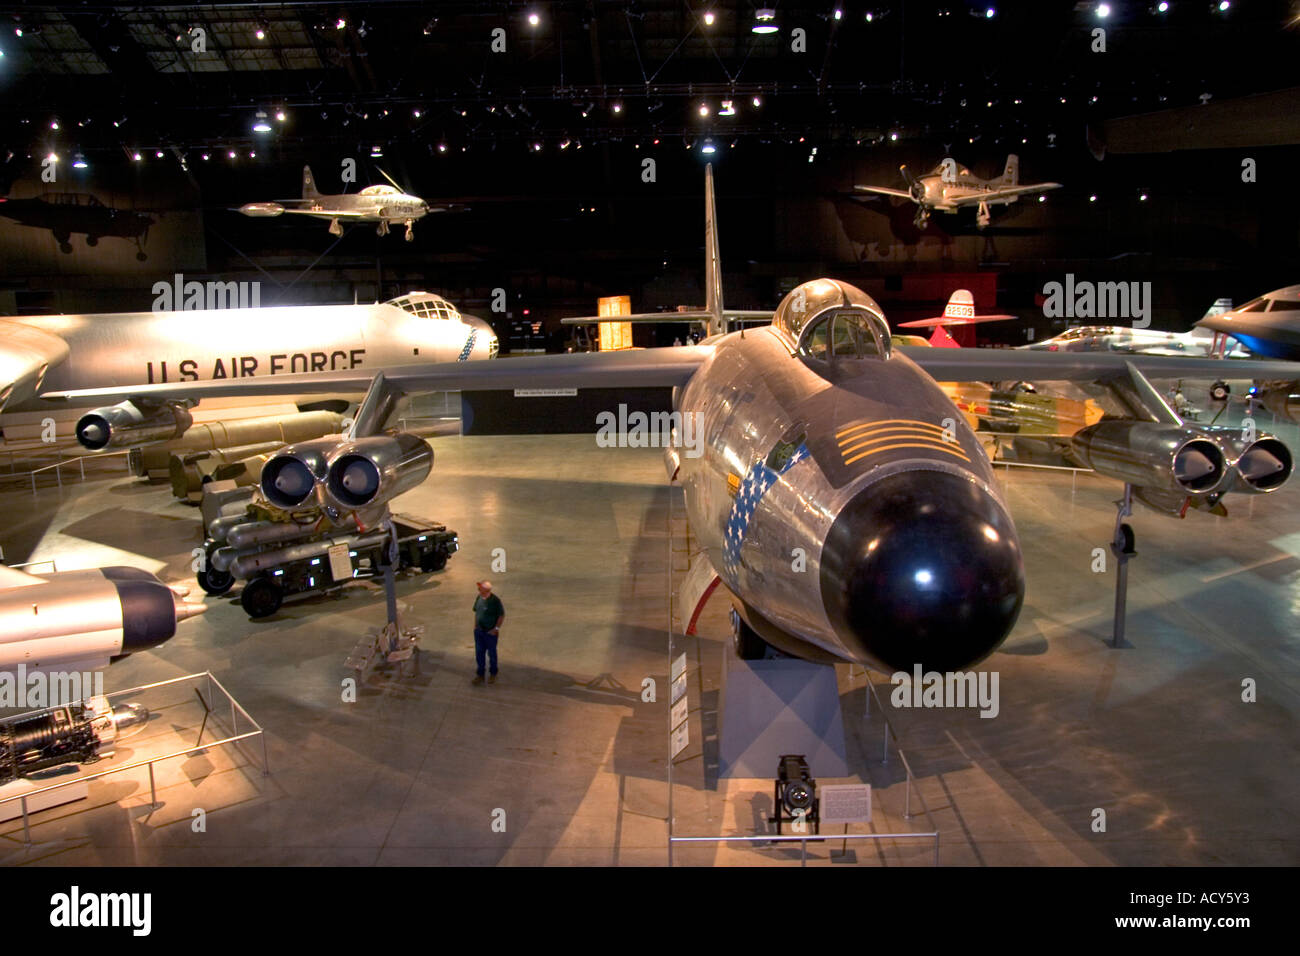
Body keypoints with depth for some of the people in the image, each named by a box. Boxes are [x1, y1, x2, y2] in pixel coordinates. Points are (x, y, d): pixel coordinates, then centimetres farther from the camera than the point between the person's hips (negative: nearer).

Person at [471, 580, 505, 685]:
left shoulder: (495, 601, -20)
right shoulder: (479, 598, -2)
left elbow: (502, 615, -11)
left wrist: (496, 628, -13)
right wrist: (475, 625, 9)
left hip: (490, 632, -5)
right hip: (479, 631, 5)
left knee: (491, 653, 12)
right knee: (479, 653, 11)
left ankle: (493, 674, 30)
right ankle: (480, 675, 25)